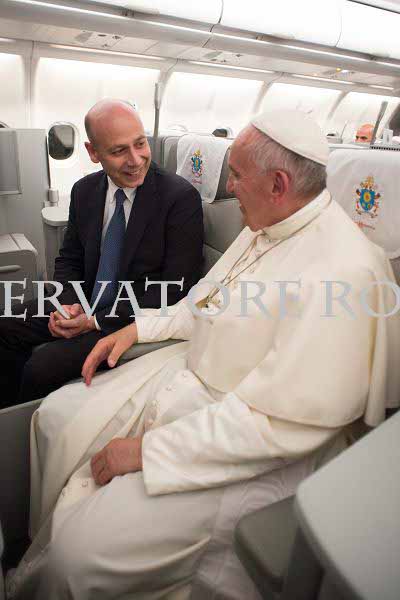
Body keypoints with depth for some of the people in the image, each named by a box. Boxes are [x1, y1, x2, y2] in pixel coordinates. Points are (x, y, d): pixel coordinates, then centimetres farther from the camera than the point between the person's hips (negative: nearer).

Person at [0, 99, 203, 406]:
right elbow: (69, 260, 12)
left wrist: (97, 321, -19)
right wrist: (68, 305, -11)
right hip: (84, 305, 7)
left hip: (138, 318, -6)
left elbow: (177, 287, -18)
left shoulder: (181, 197, -16)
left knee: (41, 368, -20)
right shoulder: (84, 191, 3)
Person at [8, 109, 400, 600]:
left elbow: (283, 423, -28)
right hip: (189, 373, 9)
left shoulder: (342, 271, -27)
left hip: (249, 444, -8)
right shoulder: (263, 227, 3)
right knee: (57, 415, 9)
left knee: (82, 549, -16)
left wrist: (150, 449, -22)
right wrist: (138, 328, 6)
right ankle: (35, 558, 31)